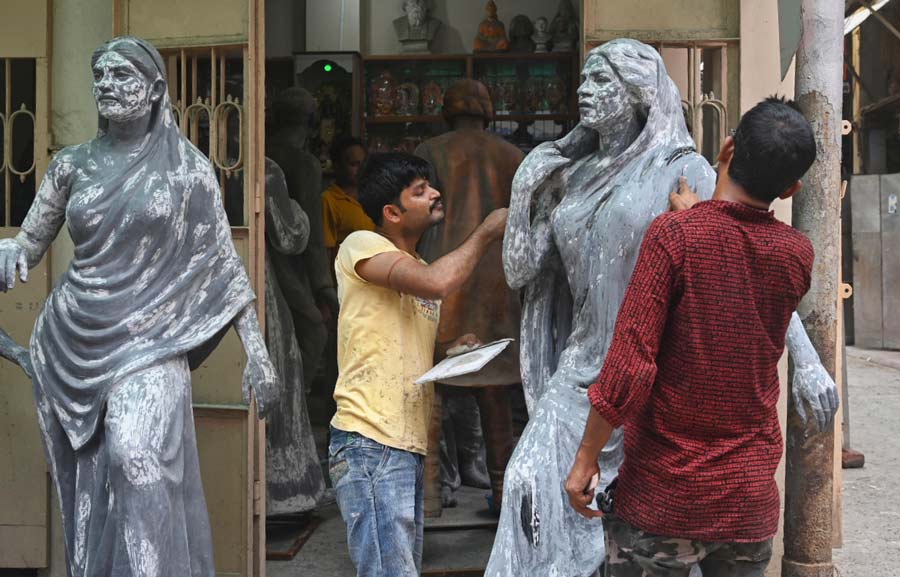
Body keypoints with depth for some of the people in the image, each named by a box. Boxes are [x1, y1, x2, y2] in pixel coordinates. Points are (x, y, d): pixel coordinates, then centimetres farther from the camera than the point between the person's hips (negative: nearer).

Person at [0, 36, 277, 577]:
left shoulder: (189, 167, 1)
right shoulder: (73, 164, 8)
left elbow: (224, 262, 2)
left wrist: (257, 349, -5)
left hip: (150, 341, -3)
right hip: (74, 345, 4)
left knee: (136, 455, -27)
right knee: (89, 486, 6)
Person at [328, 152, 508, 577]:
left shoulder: (420, 270, 22)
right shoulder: (362, 246, -4)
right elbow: (436, 283, -23)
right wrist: (487, 233, -8)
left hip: (410, 447, 9)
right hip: (370, 444, -9)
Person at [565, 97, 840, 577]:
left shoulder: (674, 235, -15)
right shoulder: (798, 254, -2)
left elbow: (628, 369, -19)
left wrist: (585, 457, -8)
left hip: (664, 496, -4)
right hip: (752, 500, 4)